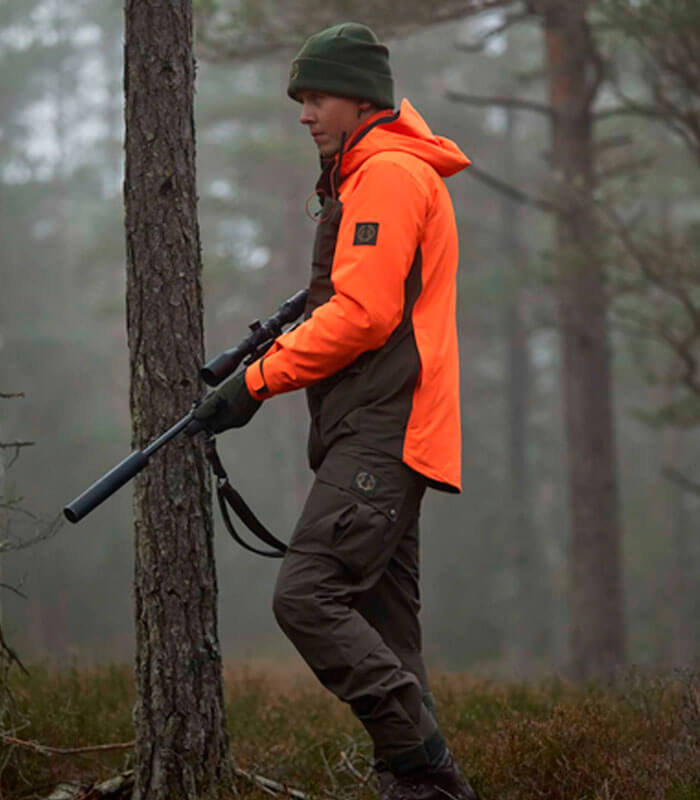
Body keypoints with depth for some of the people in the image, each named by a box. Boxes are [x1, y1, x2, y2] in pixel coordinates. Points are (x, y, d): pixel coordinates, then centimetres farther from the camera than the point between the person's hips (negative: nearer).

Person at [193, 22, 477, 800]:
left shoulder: (389, 174, -8)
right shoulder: (362, 179, 25)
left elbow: (365, 314, -16)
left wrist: (259, 380, -13)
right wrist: (284, 341, 13)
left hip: (383, 430, -11)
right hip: (376, 436, 11)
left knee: (308, 595, -19)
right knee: (383, 628, 6)